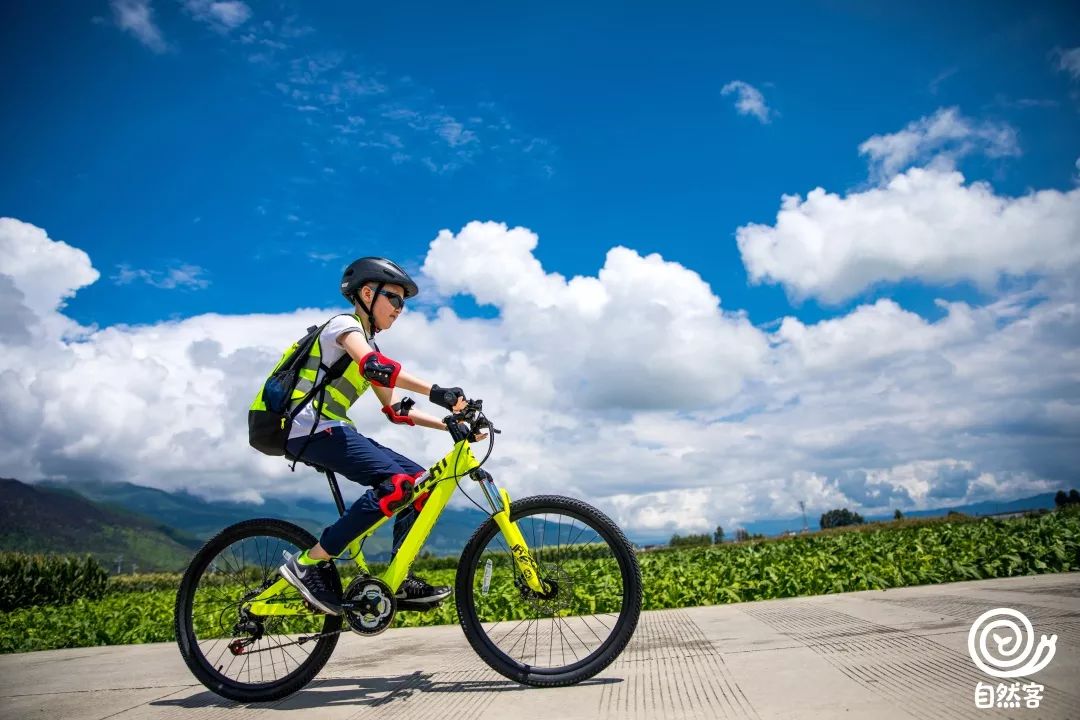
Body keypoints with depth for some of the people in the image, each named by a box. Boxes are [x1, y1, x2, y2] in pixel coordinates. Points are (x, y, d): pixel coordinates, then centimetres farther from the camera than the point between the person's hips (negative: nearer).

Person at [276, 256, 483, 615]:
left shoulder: (368, 344, 23)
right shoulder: (344, 324, -4)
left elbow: (395, 410, 17)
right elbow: (374, 366, -27)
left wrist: (449, 424, 6)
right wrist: (438, 392, -34)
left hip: (333, 431, 9)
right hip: (312, 429, -9)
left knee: (418, 478, 2)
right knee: (396, 482, -25)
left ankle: (400, 582, 2)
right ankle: (310, 563, -18)